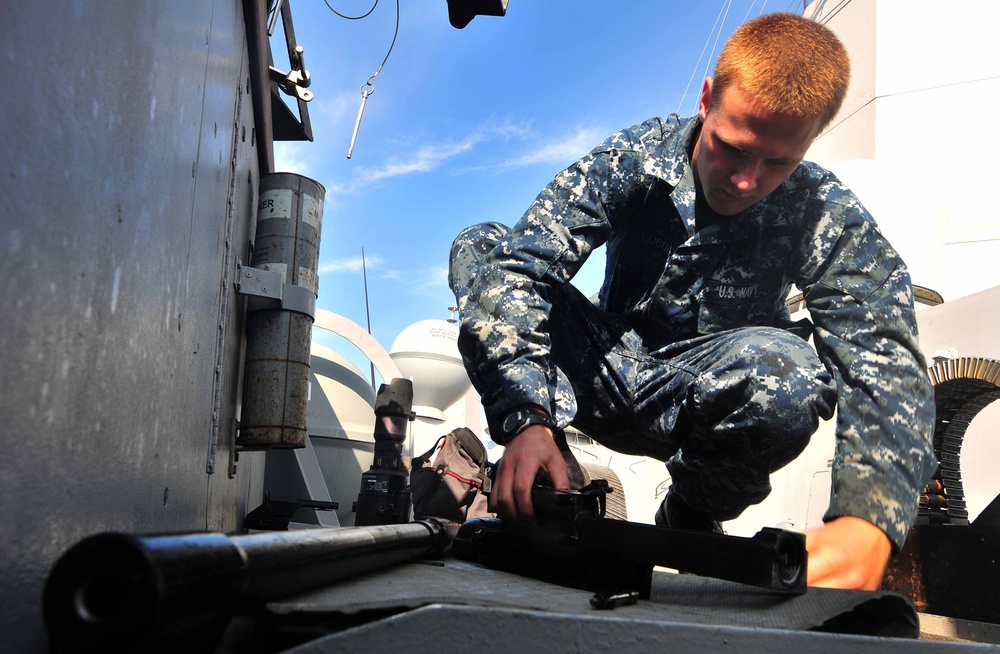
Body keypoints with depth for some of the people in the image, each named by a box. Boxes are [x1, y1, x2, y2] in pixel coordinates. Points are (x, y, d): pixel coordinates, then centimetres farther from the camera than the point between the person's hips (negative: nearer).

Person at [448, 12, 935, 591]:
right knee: (480, 248, -20)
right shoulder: (636, 157, -16)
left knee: (786, 366, -37)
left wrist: (869, 522, -47)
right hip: (607, 370, 1)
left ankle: (689, 522, -7)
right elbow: (520, 263, -25)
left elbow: (886, 364, -27)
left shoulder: (829, 219, -17)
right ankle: (547, 485, -13)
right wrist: (529, 419, -40)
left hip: (702, 399, 0)